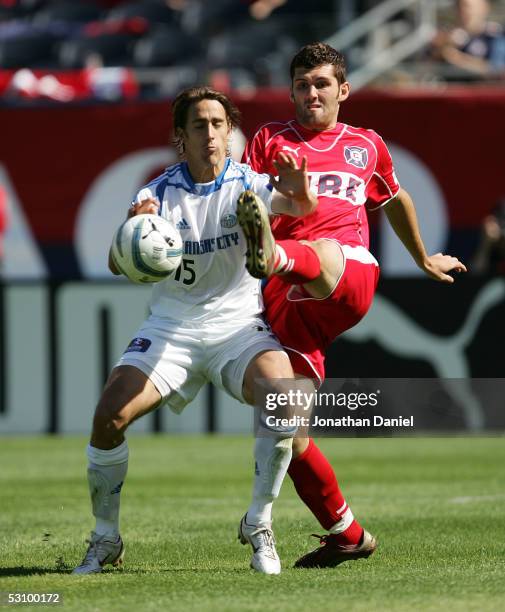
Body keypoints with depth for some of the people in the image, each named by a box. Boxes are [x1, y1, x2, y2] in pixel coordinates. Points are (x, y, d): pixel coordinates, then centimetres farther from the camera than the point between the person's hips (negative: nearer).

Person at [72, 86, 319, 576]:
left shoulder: (248, 185, -5)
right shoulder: (159, 193, -3)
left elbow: (301, 206, -25)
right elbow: (117, 264, -16)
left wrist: (299, 187, -50)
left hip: (239, 324, -1)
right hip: (171, 327, 1)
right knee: (108, 415, -19)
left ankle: (258, 526, -10)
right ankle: (105, 542, 2)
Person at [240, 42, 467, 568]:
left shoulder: (366, 145, 24)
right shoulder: (270, 140, 20)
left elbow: (395, 200, 42)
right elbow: (236, 204, 8)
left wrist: (423, 259, 54)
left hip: (350, 276, -1)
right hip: (284, 306, 1)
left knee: (323, 253, -40)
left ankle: (274, 256, -76)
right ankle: (347, 536, 7)